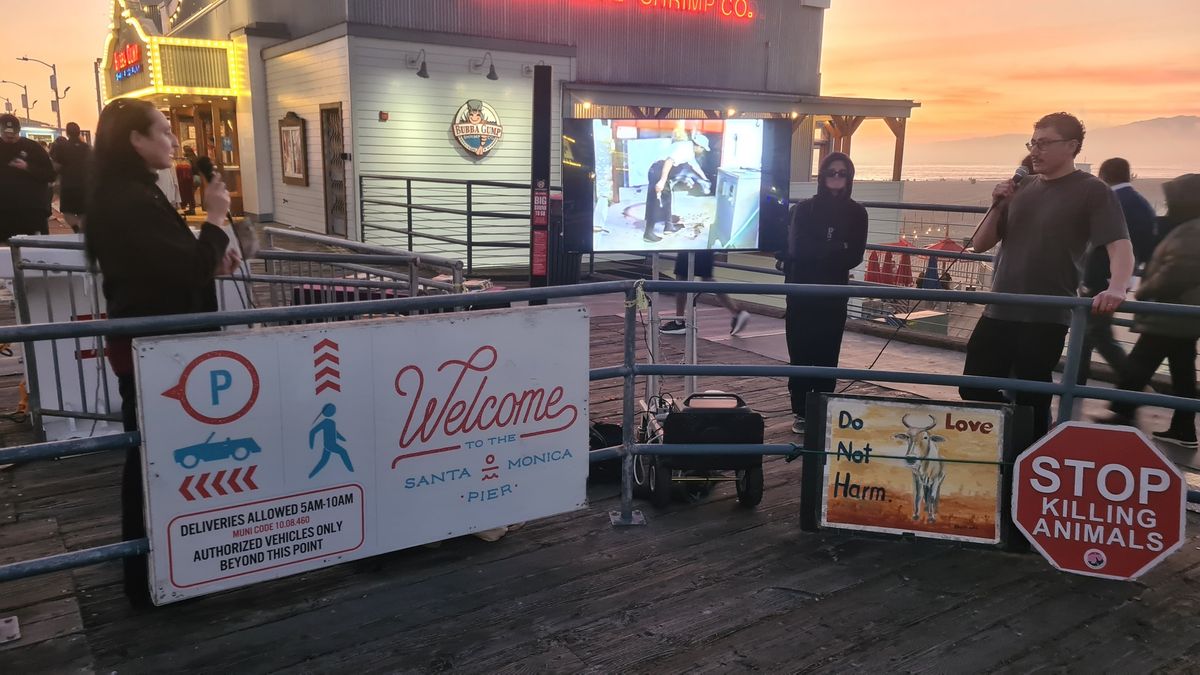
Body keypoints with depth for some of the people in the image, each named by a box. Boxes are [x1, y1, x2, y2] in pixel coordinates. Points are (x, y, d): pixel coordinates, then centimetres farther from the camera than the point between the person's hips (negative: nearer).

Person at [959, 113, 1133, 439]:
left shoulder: (1092, 191, -4)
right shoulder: (1021, 188, 11)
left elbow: (1120, 244, -16)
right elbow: (980, 244, 13)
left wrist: (1117, 287, -35)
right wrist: (998, 206, -4)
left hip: (1047, 317, -5)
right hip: (999, 312, 6)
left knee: (1030, 400, 1)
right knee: (973, 389, 9)